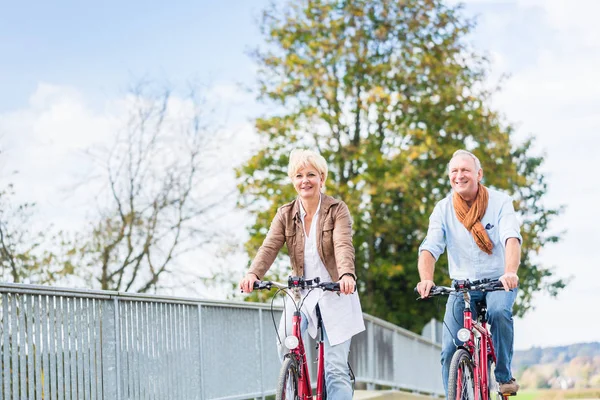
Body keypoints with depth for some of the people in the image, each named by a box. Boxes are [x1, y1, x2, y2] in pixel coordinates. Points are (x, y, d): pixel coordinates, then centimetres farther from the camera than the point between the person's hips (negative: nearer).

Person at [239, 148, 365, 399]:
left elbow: (343, 245, -24)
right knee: (286, 346, -24)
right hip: (301, 292, 2)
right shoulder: (285, 214, 1)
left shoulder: (337, 210, -7)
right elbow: (269, 247, -13)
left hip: (335, 293, -2)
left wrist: (347, 275, -44)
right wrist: (253, 274, -33)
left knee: (336, 367, -6)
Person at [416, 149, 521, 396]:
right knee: (450, 351, -10)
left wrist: (510, 272, -44)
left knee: (499, 311, -34)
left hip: (499, 281, -2)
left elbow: (511, 238, -24)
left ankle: (505, 376, -14)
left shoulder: (500, 202, -9)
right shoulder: (443, 209, -4)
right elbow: (429, 248, -16)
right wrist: (426, 279, -37)